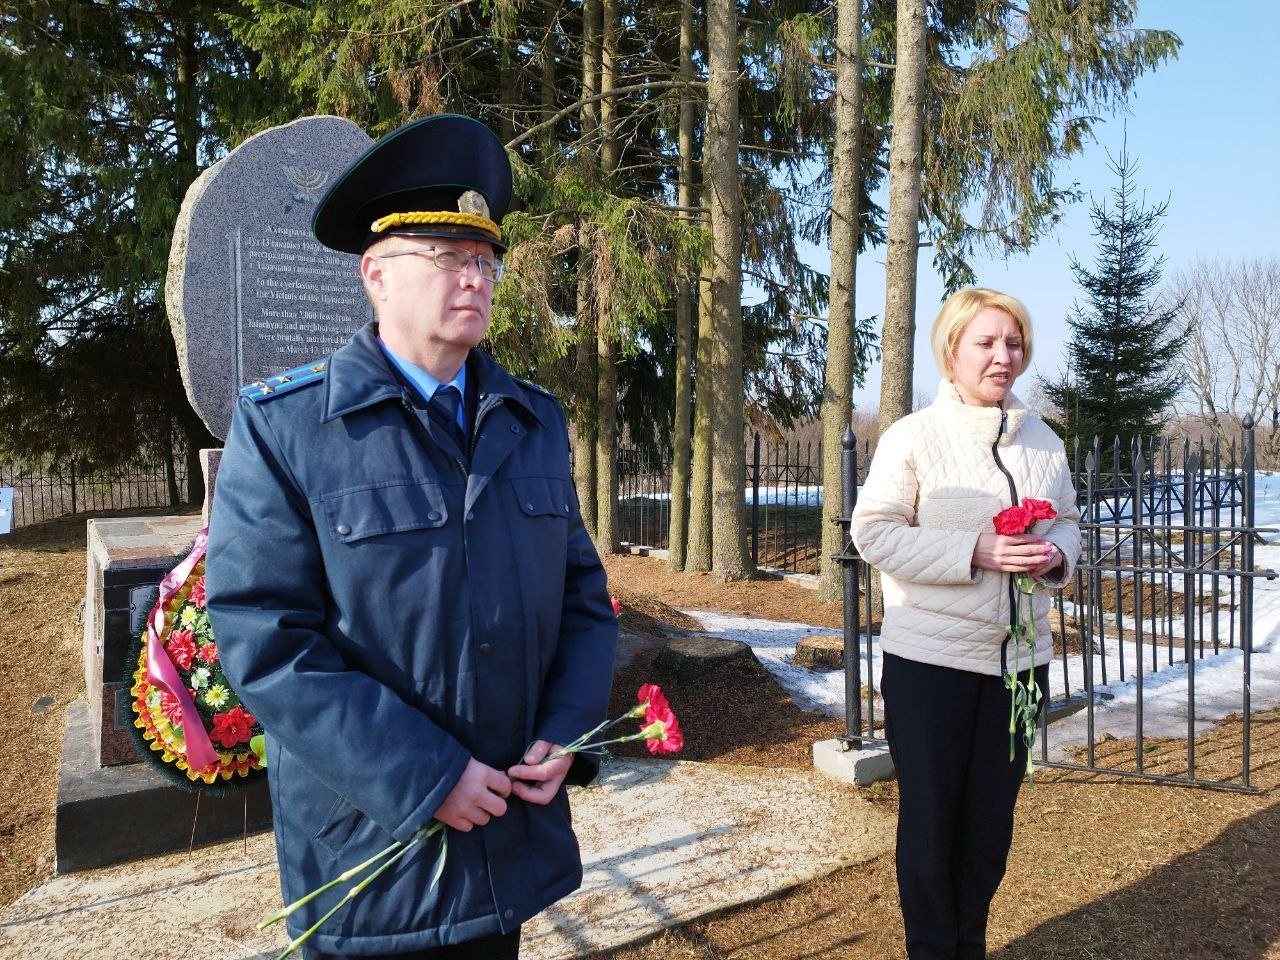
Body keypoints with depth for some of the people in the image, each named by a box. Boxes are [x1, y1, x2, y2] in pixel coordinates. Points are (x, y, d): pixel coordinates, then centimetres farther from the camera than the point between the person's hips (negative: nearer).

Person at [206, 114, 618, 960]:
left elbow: (583, 592, 8)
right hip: (367, 846, -4)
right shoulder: (281, 426, -9)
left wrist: (567, 732, -6)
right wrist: (424, 778, -18)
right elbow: (264, 638, -15)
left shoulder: (536, 423, 5)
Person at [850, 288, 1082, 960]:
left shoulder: (1043, 441, 7)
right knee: (931, 815, 8)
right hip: (930, 659, -5)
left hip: (1019, 657, 5)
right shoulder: (912, 436, -9)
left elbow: (1067, 520, 17)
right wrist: (975, 551, -23)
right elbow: (874, 532, -13)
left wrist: (1056, 552, -7)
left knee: (992, 816, 17)